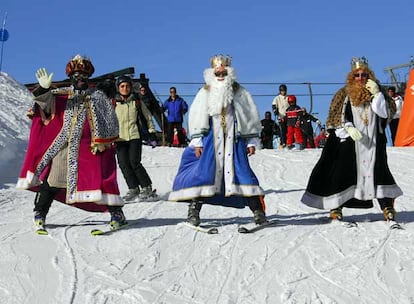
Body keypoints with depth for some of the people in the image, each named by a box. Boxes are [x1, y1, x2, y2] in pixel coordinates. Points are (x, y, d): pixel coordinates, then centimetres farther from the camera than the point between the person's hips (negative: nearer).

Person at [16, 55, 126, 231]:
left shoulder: (98, 97, 8)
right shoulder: (62, 95, 12)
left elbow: (110, 121, 5)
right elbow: (46, 102, -2)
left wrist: (103, 141, -3)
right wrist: (44, 88, -22)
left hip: (90, 147, -1)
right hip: (64, 146, 2)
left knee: (100, 178, -7)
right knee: (52, 179, 2)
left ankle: (116, 213, 1)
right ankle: (40, 214, 14)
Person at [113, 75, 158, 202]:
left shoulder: (137, 102, 7)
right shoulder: (113, 103, 6)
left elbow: (148, 117, 16)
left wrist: (152, 132, 13)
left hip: (135, 136, -2)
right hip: (120, 138, 2)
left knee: (134, 162, -13)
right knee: (124, 164, -4)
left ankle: (147, 188, -1)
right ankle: (133, 190, 7)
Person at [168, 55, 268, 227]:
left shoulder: (239, 93, 8)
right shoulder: (205, 93, 8)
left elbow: (251, 117, 10)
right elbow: (196, 117, 5)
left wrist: (252, 141, 6)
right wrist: (197, 142, -2)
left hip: (233, 140, 0)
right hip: (211, 140, 0)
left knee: (242, 171, -3)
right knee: (202, 172, -8)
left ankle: (258, 211, 2)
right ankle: (193, 212, -2)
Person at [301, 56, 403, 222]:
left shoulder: (376, 93, 7)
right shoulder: (344, 94, 2)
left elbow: (385, 113, -3)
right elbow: (337, 118, 0)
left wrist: (377, 94, -12)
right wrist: (349, 128, -17)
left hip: (373, 142, 1)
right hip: (348, 142, -1)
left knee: (379, 171, -1)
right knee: (341, 172, -1)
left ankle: (387, 206, 5)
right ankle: (335, 207, 7)